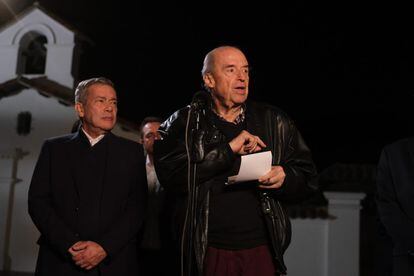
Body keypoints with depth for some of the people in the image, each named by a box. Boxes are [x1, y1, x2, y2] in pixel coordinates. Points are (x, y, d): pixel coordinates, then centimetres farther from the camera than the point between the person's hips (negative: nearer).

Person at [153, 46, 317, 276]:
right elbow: (171, 176, -14)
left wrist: (285, 177, -11)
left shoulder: (274, 122, 8)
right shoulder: (184, 123, 1)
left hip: (261, 248, 2)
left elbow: (307, 177, 11)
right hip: (208, 252, -2)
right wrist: (228, 151, -18)